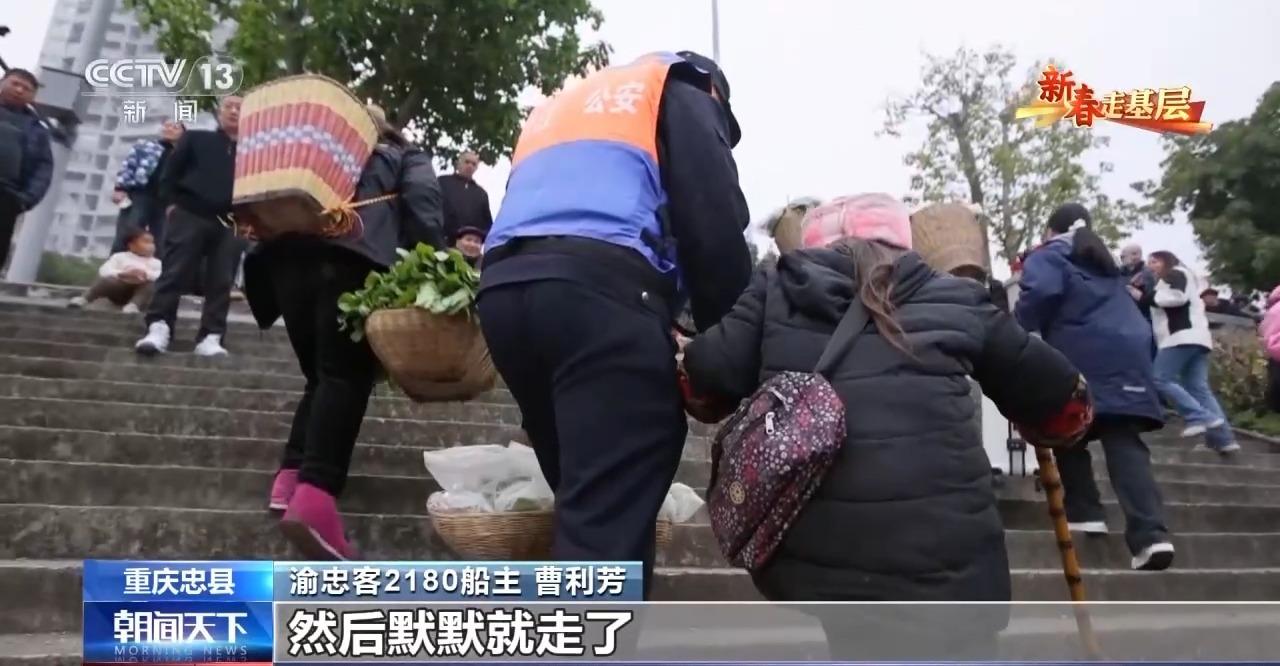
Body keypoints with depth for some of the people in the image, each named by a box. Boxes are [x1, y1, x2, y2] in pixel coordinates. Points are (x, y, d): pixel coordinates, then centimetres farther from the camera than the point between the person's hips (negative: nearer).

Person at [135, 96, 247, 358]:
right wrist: (171, 203, -1)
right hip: (190, 214, 0)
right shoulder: (195, 138, 16)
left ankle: (210, 337, -2)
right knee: (175, 274, -6)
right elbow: (171, 170, 11)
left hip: (230, 223, 1)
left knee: (221, 282, -2)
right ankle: (158, 328, -6)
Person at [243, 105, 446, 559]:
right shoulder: (410, 158, 27)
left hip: (287, 248, 5)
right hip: (351, 252, -4)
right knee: (347, 374, -12)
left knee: (320, 374, 12)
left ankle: (291, 478, -4)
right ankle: (315, 496, -29)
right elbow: (423, 211, 6)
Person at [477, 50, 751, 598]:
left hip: (504, 289, 7)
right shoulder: (680, 89, 20)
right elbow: (714, 225, 2)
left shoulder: (557, 105, 39)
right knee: (607, 525, -10)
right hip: (601, 288, -7)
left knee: (585, 507, 17)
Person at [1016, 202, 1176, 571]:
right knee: (1124, 443, -4)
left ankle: (1085, 513, 9)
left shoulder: (1048, 256, 7)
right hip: (1126, 355, 6)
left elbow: (1042, 292, -12)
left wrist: (1018, 329, -2)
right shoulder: (1105, 262, 30)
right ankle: (1151, 533, -15)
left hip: (1080, 359, -5)